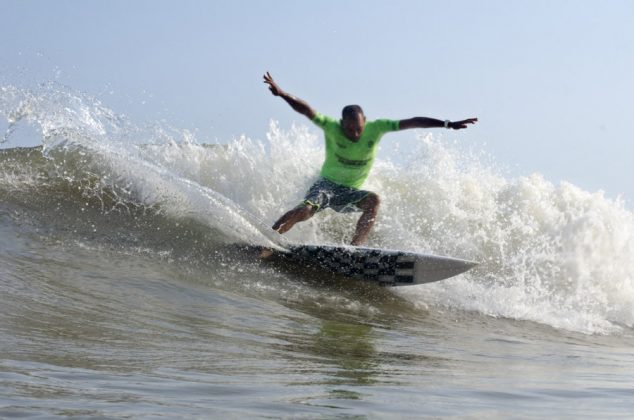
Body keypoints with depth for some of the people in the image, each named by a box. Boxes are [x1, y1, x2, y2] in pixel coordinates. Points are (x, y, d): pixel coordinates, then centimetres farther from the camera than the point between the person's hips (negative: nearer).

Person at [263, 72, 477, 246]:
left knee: (373, 200, -28)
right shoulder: (331, 128, -16)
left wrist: (448, 124, -14)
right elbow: (306, 110, -28)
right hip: (326, 185, -3)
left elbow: (412, 122, -11)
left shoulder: (376, 128, -10)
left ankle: (354, 247, -35)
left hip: (350, 193, 3)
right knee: (305, 210, -32)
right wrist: (281, 94, -44)